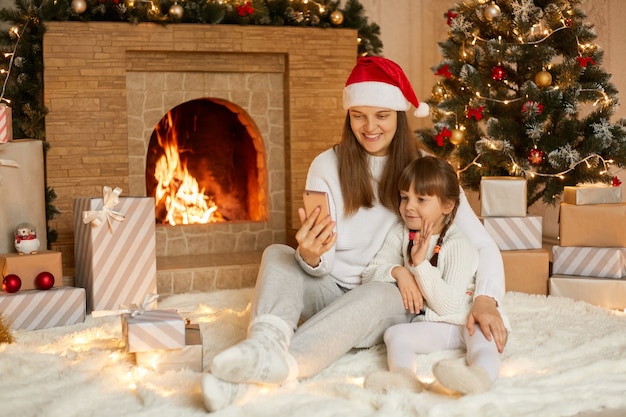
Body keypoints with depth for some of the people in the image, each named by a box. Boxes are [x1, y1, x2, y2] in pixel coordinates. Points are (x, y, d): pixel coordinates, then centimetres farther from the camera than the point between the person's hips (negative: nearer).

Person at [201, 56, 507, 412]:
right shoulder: (327, 166, -2)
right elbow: (325, 264, -9)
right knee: (277, 254, -20)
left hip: (394, 298, -2)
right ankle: (269, 338, -52)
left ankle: (268, 369, -55)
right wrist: (310, 256, -34)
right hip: (335, 289, 2)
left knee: (377, 294, -35)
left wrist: (486, 298, -28)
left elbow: (482, 244, -8)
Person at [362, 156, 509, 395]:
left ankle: (479, 376, -65)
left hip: (468, 321, -4)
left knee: (482, 339, -34)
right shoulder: (399, 234, 5)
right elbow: (369, 274, 2)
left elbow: (448, 306, -20)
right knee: (395, 333, -22)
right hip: (431, 326, 5)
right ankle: (404, 378, -50)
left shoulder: (458, 245, -13)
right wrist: (398, 271, -19)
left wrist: (421, 263, -26)